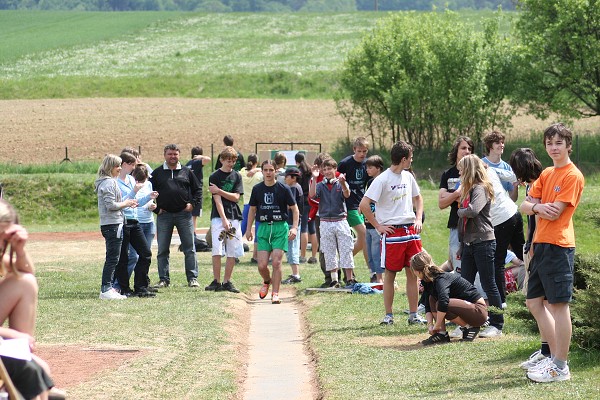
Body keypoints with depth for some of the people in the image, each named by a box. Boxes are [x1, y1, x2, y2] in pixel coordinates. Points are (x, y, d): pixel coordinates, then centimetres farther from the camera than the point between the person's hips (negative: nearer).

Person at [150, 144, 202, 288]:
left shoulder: (187, 172, 8)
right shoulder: (157, 173, 7)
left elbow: (198, 189, 13)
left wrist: (192, 203, 0)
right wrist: (156, 209, 1)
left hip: (184, 214, 0)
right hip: (164, 215, 0)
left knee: (189, 249, -1)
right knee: (163, 250, 3)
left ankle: (192, 278, 3)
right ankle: (164, 279, 9)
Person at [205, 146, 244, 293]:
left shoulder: (237, 176, 10)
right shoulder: (215, 176, -1)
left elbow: (236, 197, 2)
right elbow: (217, 200, -8)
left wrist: (219, 191, -9)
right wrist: (224, 220, -16)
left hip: (234, 218, 4)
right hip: (218, 218, -4)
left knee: (232, 252, 1)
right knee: (217, 251, -12)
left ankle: (227, 282, 8)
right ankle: (216, 282, -6)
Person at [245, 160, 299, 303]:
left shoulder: (283, 189, -1)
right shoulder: (257, 189, 8)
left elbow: (294, 209, 2)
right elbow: (252, 210, 18)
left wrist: (294, 227, -8)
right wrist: (248, 229, 14)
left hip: (280, 227, -3)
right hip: (263, 227, 3)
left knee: (276, 262, -10)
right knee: (262, 265, -3)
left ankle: (275, 293, 0)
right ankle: (267, 282, 29)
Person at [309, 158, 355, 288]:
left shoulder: (341, 183, 3)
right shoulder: (320, 185, 7)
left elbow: (347, 195, -17)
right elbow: (312, 195, -11)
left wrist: (342, 183, -38)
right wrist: (314, 178, -19)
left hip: (341, 221, -2)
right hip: (325, 222, 2)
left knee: (346, 251, -3)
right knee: (329, 253, 4)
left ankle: (350, 279, 0)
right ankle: (334, 280, 10)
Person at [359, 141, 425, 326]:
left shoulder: (408, 176, 11)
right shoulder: (383, 180, -12)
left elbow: (417, 198, 27)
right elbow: (364, 204, -16)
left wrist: (418, 219, 12)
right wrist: (378, 226, -12)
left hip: (411, 231, 6)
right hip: (392, 232, -6)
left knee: (413, 273, 6)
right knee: (390, 274, 1)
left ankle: (413, 314, 12)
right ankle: (388, 315, 9)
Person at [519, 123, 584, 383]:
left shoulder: (573, 176, -10)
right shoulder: (546, 174, 16)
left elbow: (554, 213, -16)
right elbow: (525, 206, 10)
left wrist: (533, 205, 1)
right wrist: (538, 206, -12)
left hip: (558, 246, -9)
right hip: (540, 244, 9)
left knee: (558, 305, -6)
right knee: (534, 302, 12)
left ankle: (560, 367, -2)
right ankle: (554, 356, 21)